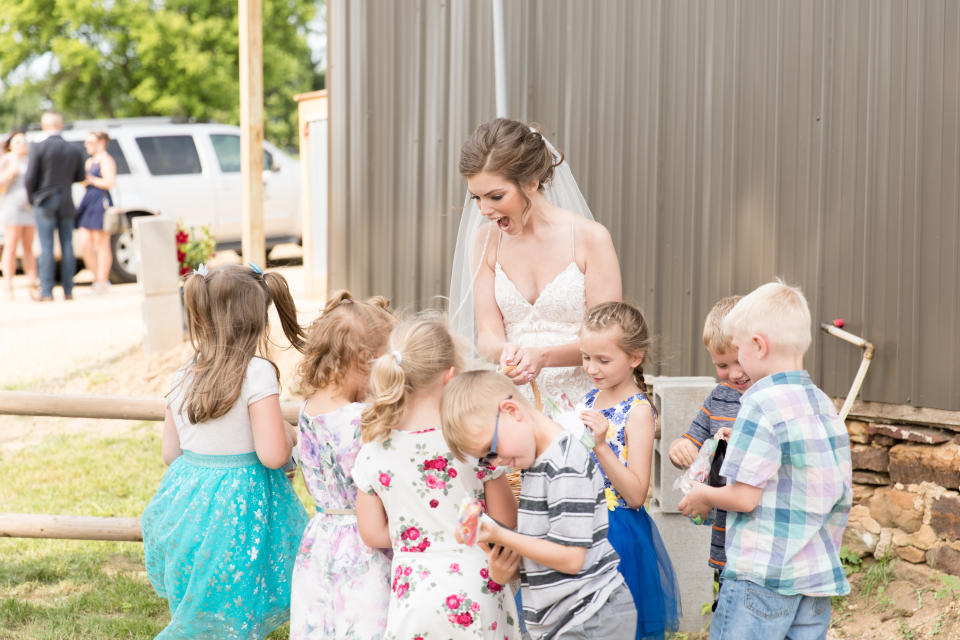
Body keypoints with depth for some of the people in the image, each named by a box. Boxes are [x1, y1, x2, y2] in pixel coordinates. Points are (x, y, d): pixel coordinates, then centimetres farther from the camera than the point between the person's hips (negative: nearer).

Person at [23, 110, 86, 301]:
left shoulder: (39, 149, -9)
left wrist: (30, 198, 7)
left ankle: (46, 292, -5)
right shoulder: (74, 151, 3)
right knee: (67, 246, 5)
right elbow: (80, 177, 13)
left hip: (45, 201, -3)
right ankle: (68, 291, 5)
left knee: (46, 248, -3)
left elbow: (30, 178, -10)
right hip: (66, 203, 3)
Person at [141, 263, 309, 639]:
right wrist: (289, 434, 2)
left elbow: (170, 453, 8)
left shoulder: (183, 377, 1)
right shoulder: (256, 372, -15)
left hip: (188, 502, 5)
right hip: (239, 507, -5)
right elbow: (272, 455, -20)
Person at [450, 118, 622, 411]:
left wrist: (543, 356, -21)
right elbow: (487, 334, 6)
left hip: (576, 400, -3)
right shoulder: (486, 240, 8)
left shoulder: (590, 237, -4)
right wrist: (505, 352, -18)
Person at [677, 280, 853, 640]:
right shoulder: (825, 405, 10)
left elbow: (745, 497, -16)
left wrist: (703, 496, 2)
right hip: (818, 578, 8)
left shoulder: (761, 404, -15)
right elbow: (843, 497, 14)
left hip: (763, 575, -8)